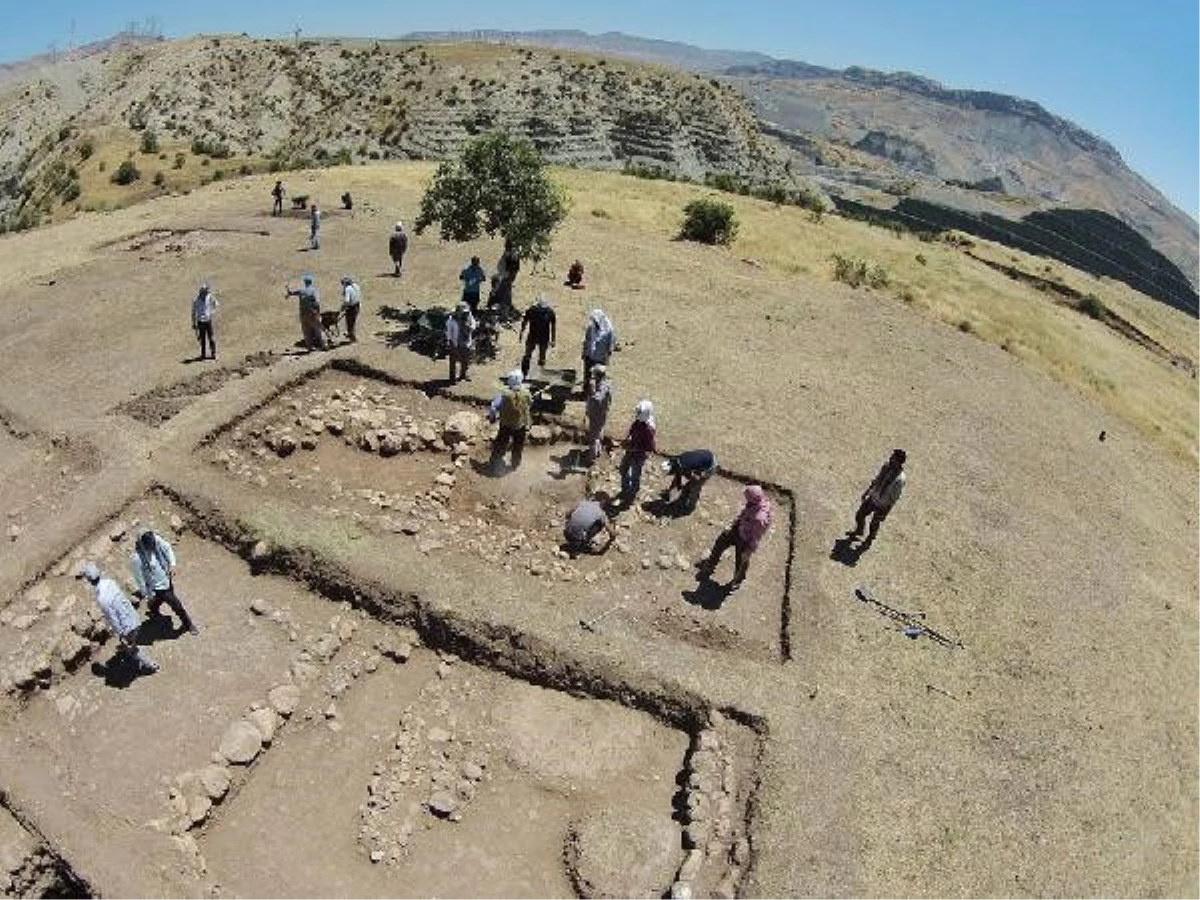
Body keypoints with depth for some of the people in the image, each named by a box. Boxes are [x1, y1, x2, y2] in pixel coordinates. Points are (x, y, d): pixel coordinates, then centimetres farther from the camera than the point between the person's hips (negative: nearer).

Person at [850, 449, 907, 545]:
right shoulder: (886, 466, -13)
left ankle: (869, 539, 48)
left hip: (883, 506, -6)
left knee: (874, 524, 17)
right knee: (859, 515, 22)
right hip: (872, 498, 6)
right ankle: (859, 531, 53)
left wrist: (883, 512, -19)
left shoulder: (900, 479, -34)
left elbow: (894, 498, -24)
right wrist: (867, 491, 11)